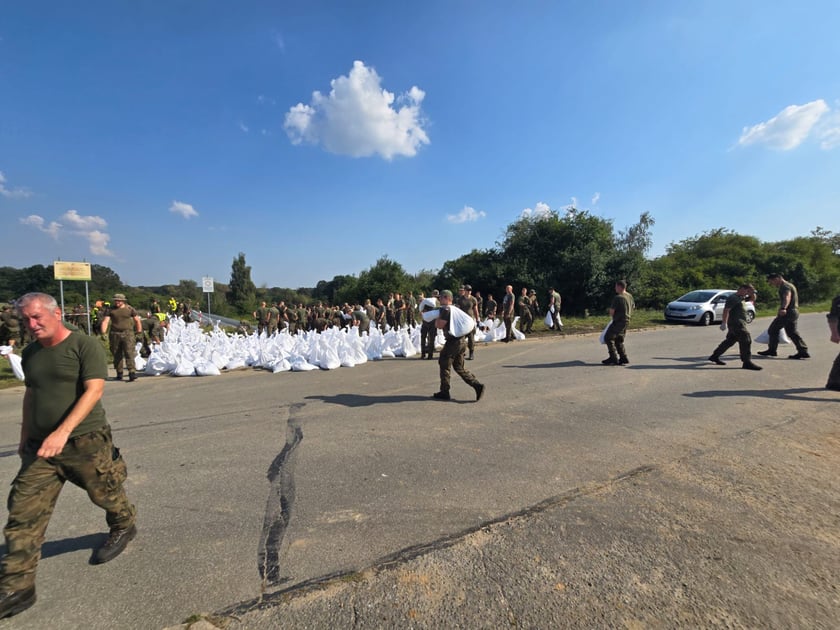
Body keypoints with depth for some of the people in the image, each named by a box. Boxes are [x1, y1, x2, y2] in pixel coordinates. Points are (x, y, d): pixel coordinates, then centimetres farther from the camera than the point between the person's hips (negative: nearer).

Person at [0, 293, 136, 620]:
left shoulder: (85, 345, -14)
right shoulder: (30, 353, 7)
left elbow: (94, 390, -22)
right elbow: (30, 394, 19)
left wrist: (63, 431, -29)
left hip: (85, 441, -5)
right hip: (40, 445, 6)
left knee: (105, 492, 13)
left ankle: (124, 527, 41)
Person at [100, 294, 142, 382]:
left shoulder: (130, 309, 3)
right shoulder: (111, 310, 6)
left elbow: (137, 320, 8)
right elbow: (105, 321, -2)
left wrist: (139, 331, 4)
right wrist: (103, 333, -15)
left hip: (128, 333, -2)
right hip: (115, 334, 3)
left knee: (129, 353, -11)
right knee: (117, 355, 9)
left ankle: (132, 372, -16)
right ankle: (119, 373, 20)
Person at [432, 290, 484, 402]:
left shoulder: (446, 309, -12)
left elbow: (439, 325, -17)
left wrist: (438, 316, 0)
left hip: (452, 342, -9)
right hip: (461, 341, 9)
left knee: (444, 366, 5)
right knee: (459, 368, 15)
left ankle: (444, 392, 13)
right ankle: (477, 385, 5)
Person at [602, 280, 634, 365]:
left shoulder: (618, 297, -19)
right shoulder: (629, 296, 9)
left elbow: (611, 312, -18)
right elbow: (633, 306, 26)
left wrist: (612, 315, 4)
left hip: (618, 321, -9)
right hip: (626, 321, 9)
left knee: (608, 338, -1)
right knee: (619, 340, 17)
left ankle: (613, 358, -3)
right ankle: (624, 358, 15)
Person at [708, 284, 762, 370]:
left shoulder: (741, 297, 18)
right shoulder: (733, 298, -12)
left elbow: (753, 299, 31)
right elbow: (726, 310, -19)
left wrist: (752, 292, 10)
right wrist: (724, 323, -26)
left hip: (739, 323, 11)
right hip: (736, 323, -11)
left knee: (730, 341, 15)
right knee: (746, 341, -14)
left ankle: (714, 356, 22)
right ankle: (747, 363, -14)